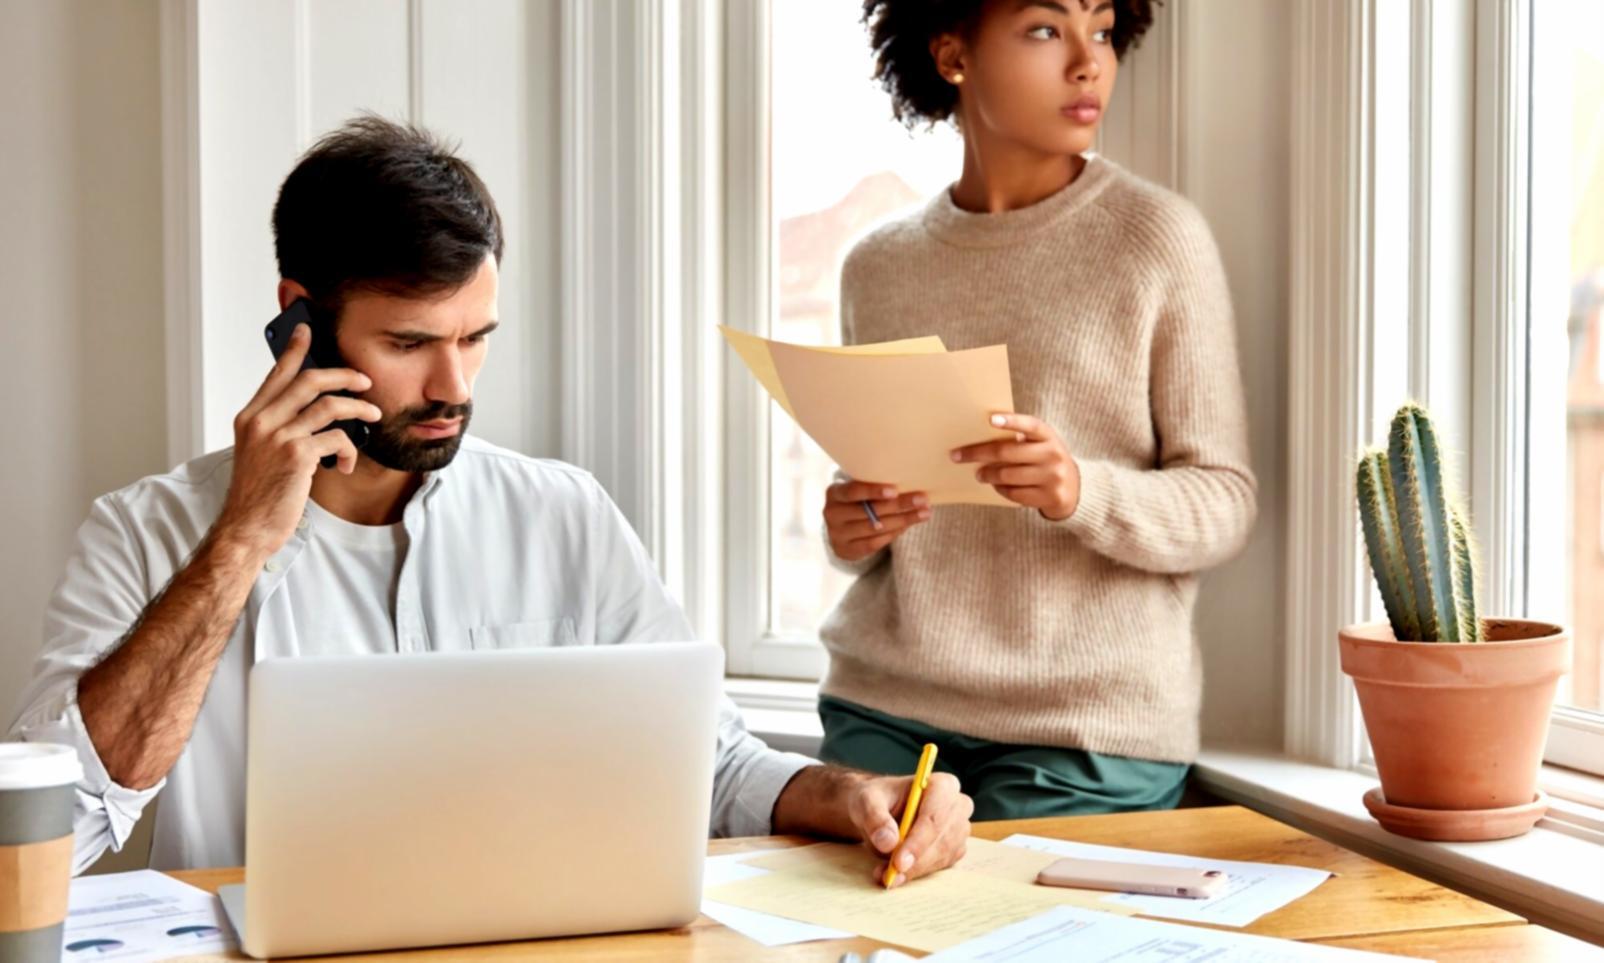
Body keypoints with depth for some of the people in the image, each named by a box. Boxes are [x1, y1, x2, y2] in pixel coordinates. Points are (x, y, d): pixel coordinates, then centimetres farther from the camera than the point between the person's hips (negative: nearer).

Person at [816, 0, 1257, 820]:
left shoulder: (1158, 237, -2)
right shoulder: (877, 267, 9)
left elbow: (1224, 503, -4)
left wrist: (1083, 493, -23)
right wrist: (849, 531, -5)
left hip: (1087, 731, -3)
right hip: (882, 710, 3)